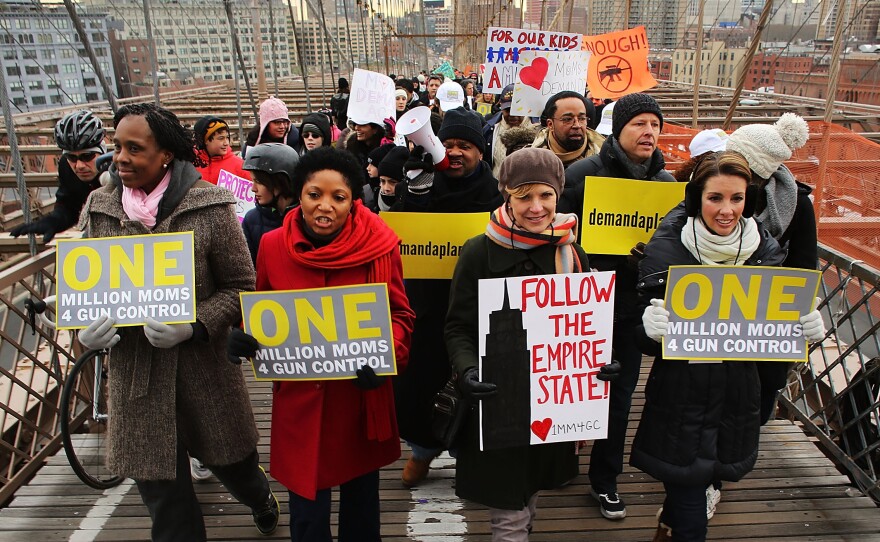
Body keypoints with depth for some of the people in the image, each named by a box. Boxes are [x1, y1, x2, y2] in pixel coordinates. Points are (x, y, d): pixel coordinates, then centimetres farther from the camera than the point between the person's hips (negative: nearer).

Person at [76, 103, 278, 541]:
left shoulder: (208, 206, -12)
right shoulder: (99, 208, 0)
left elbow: (240, 287, -8)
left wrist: (194, 325, -23)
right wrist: (87, 328, -9)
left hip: (204, 367, -2)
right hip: (134, 372, 3)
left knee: (232, 463, 20)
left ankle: (261, 498, 57)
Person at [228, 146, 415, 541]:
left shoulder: (379, 246, -12)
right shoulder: (273, 246, -6)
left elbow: (399, 315, -5)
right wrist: (247, 338, -13)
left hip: (360, 397, 0)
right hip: (299, 399, 1)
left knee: (361, 498, 22)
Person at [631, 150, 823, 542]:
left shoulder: (764, 249, -2)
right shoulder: (666, 247, -13)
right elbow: (643, 337, -12)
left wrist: (806, 328, -12)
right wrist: (652, 327, -34)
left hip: (736, 395, 4)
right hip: (680, 395, -4)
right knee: (690, 510, 4)